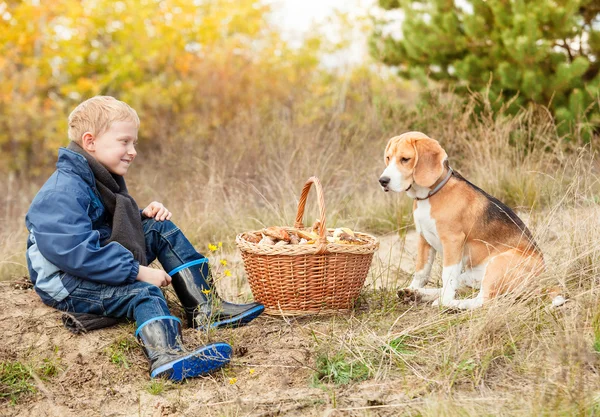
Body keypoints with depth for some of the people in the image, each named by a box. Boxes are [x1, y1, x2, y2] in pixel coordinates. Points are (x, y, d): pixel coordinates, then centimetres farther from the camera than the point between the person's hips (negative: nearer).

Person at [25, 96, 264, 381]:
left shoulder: (103, 179, 11)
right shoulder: (63, 193, -24)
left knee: (161, 228, 3)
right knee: (143, 292, -33)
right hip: (66, 284, -10)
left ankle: (205, 308, -3)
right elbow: (76, 253, -34)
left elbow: (118, 229, 23)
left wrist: (146, 215, 0)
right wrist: (137, 271, -31)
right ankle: (165, 357, -63)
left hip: (103, 267, 10)